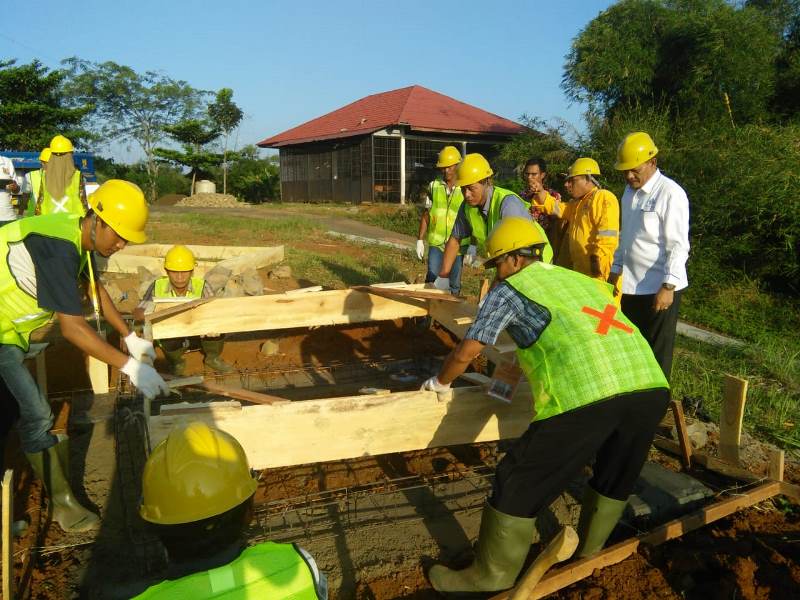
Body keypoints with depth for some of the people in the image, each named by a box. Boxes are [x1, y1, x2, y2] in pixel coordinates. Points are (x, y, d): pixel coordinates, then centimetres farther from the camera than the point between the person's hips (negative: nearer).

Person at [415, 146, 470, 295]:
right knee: (432, 279, -3)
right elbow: (426, 214, 9)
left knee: (455, 283, 10)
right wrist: (420, 240, 5)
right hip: (436, 243, 1)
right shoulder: (433, 186, 3)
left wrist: (472, 247, -4)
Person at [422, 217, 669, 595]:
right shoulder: (584, 281, 31)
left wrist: (439, 382, 34)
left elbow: (466, 352, 14)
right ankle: (587, 550, 49)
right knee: (616, 477, 31)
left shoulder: (510, 289, 13)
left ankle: (492, 576, 25)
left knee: (519, 483, 10)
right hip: (651, 387, 7)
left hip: (586, 394, -7)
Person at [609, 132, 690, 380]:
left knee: (657, 352, 3)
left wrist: (668, 287, -19)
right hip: (631, 285, 8)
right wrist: (615, 270, 18)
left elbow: (678, 246, -16)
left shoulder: (671, 194, -13)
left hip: (660, 288, -7)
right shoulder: (630, 191, 11)